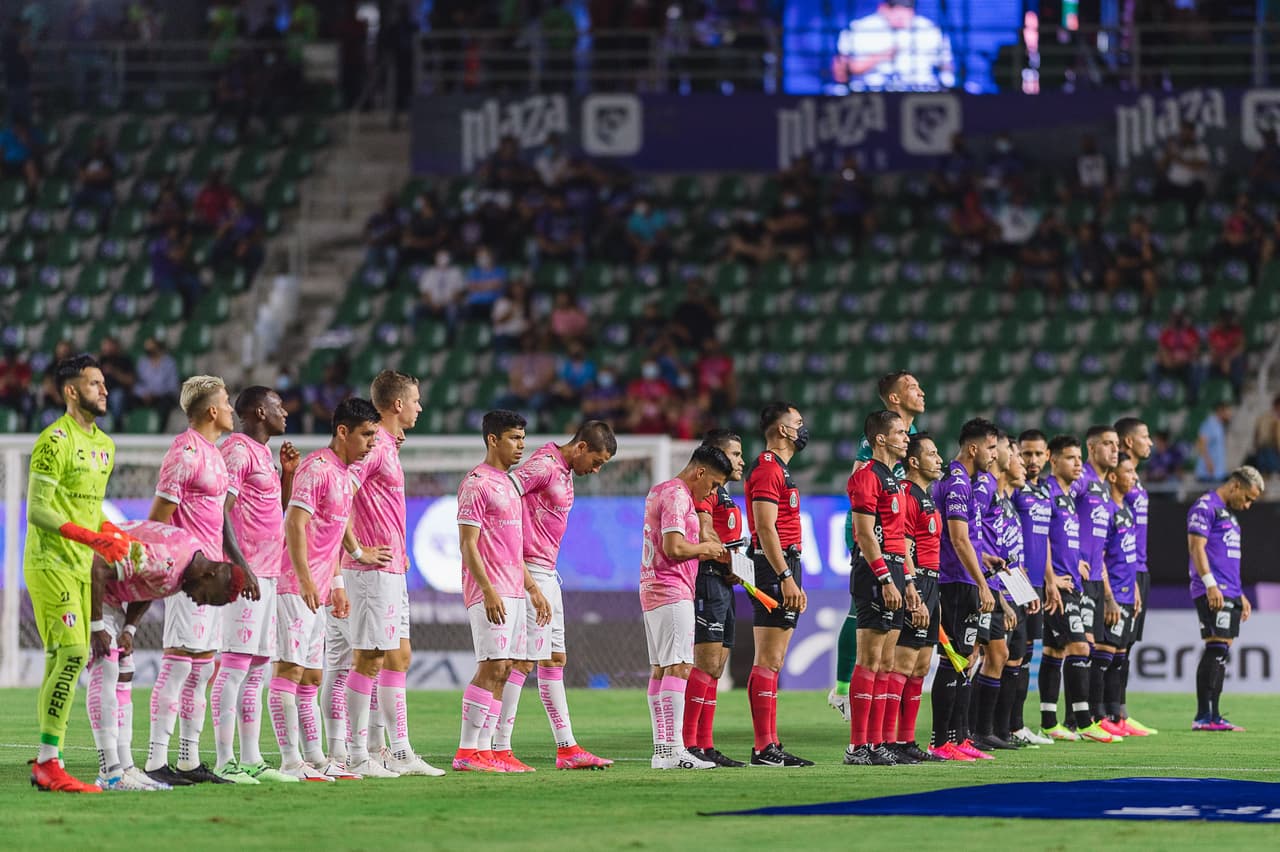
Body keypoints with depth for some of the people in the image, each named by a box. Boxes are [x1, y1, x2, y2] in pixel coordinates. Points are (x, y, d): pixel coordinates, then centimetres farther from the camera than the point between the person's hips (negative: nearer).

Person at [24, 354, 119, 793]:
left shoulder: (105, 445, 16)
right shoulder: (55, 441, -12)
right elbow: (38, 510, -16)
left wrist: (115, 535, 6)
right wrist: (94, 539, -23)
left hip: (81, 568, 9)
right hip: (50, 564, -9)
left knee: (60, 663, 7)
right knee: (72, 653, -17)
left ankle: (45, 765, 10)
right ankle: (47, 762, -15)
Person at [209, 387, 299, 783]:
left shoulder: (263, 454, 20)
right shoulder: (237, 450, -9)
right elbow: (222, 510, -17)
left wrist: (288, 473, 15)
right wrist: (239, 565, -21)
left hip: (267, 574, 10)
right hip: (245, 573, -10)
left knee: (256, 671, 10)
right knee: (234, 666, -11)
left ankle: (251, 759, 12)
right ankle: (225, 761, -13)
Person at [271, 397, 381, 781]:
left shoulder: (343, 474, 17)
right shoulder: (317, 468, -13)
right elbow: (295, 523, -19)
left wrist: (336, 584, 23)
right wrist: (305, 579, -25)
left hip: (316, 589, 10)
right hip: (294, 586, -10)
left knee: (310, 676, 11)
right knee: (289, 669, -9)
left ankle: (314, 757, 14)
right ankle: (291, 760, -11)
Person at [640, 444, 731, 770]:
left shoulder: (660, 491, 19)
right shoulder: (677, 496, -13)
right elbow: (674, 547, -22)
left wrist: (705, 550, 13)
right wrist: (706, 547, -6)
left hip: (653, 593, 11)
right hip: (672, 593, -11)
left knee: (660, 669, 9)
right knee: (678, 668, -14)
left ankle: (662, 749, 9)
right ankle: (672, 749, -20)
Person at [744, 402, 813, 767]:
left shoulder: (779, 469, 21)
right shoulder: (768, 470, -12)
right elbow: (766, 529, -20)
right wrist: (786, 578, -25)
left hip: (784, 567, 11)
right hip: (775, 568, -11)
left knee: (773, 661, 10)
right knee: (768, 661, -11)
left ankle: (769, 745, 12)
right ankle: (764, 748, -13)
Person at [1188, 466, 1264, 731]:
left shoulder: (1228, 513, 24)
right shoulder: (1205, 507, -6)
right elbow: (1197, 547, -15)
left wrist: (1240, 596, 27)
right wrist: (1210, 584, -23)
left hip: (1230, 594, 10)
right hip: (1213, 592, -10)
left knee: (1221, 653, 7)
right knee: (1216, 648, -14)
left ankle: (1212, 717, 7)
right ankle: (1204, 716, -17)